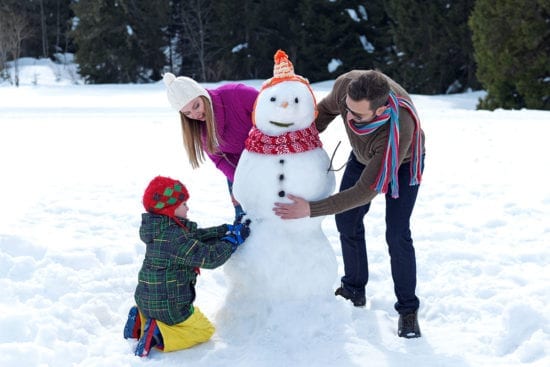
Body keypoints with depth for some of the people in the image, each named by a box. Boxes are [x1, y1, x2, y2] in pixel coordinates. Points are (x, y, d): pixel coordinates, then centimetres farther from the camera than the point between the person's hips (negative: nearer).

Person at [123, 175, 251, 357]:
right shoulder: (174, 238, -28)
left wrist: (227, 229, 1)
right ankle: (158, 335, -8)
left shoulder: (162, 229, 2)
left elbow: (198, 236, 7)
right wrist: (234, 239, -15)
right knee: (205, 330, 12)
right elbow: (209, 257, -27)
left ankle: (141, 323, 11)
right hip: (169, 306, -9)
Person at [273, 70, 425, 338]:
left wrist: (311, 209, -42)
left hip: (402, 162, -5)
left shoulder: (399, 129, -48)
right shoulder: (346, 84, -35)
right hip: (363, 155, 5)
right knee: (347, 220, 6)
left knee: (396, 234, -14)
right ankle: (354, 290, 24)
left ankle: (408, 309, 3)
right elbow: (326, 109, -7)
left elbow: (365, 191, -40)